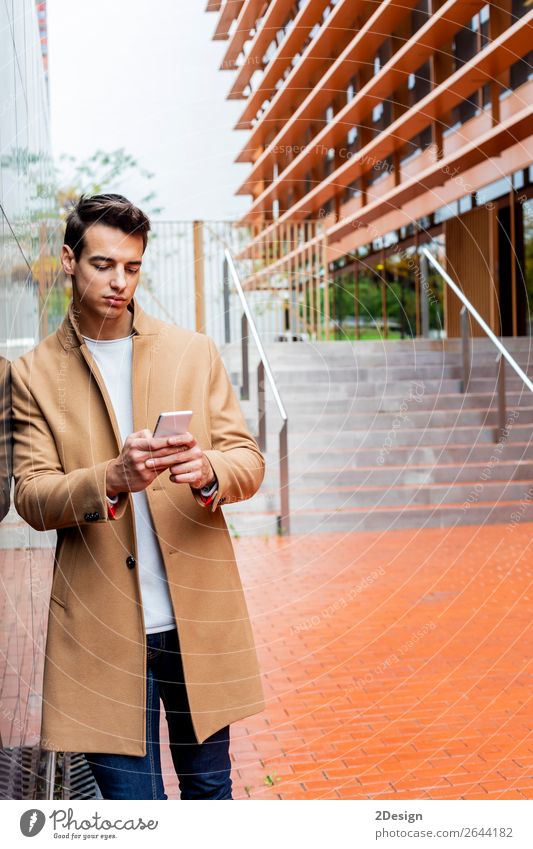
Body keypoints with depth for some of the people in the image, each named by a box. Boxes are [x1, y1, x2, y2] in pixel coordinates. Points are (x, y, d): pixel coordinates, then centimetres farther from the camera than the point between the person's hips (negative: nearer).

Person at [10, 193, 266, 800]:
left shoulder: (195, 352, 7)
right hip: (102, 628, -2)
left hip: (200, 615, 2)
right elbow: (31, 497, -4)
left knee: (209, 787, 16)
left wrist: (208, 471, -20)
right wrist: (112, 479, -24)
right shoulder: (34, 373, 3)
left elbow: (248, 460, 4)